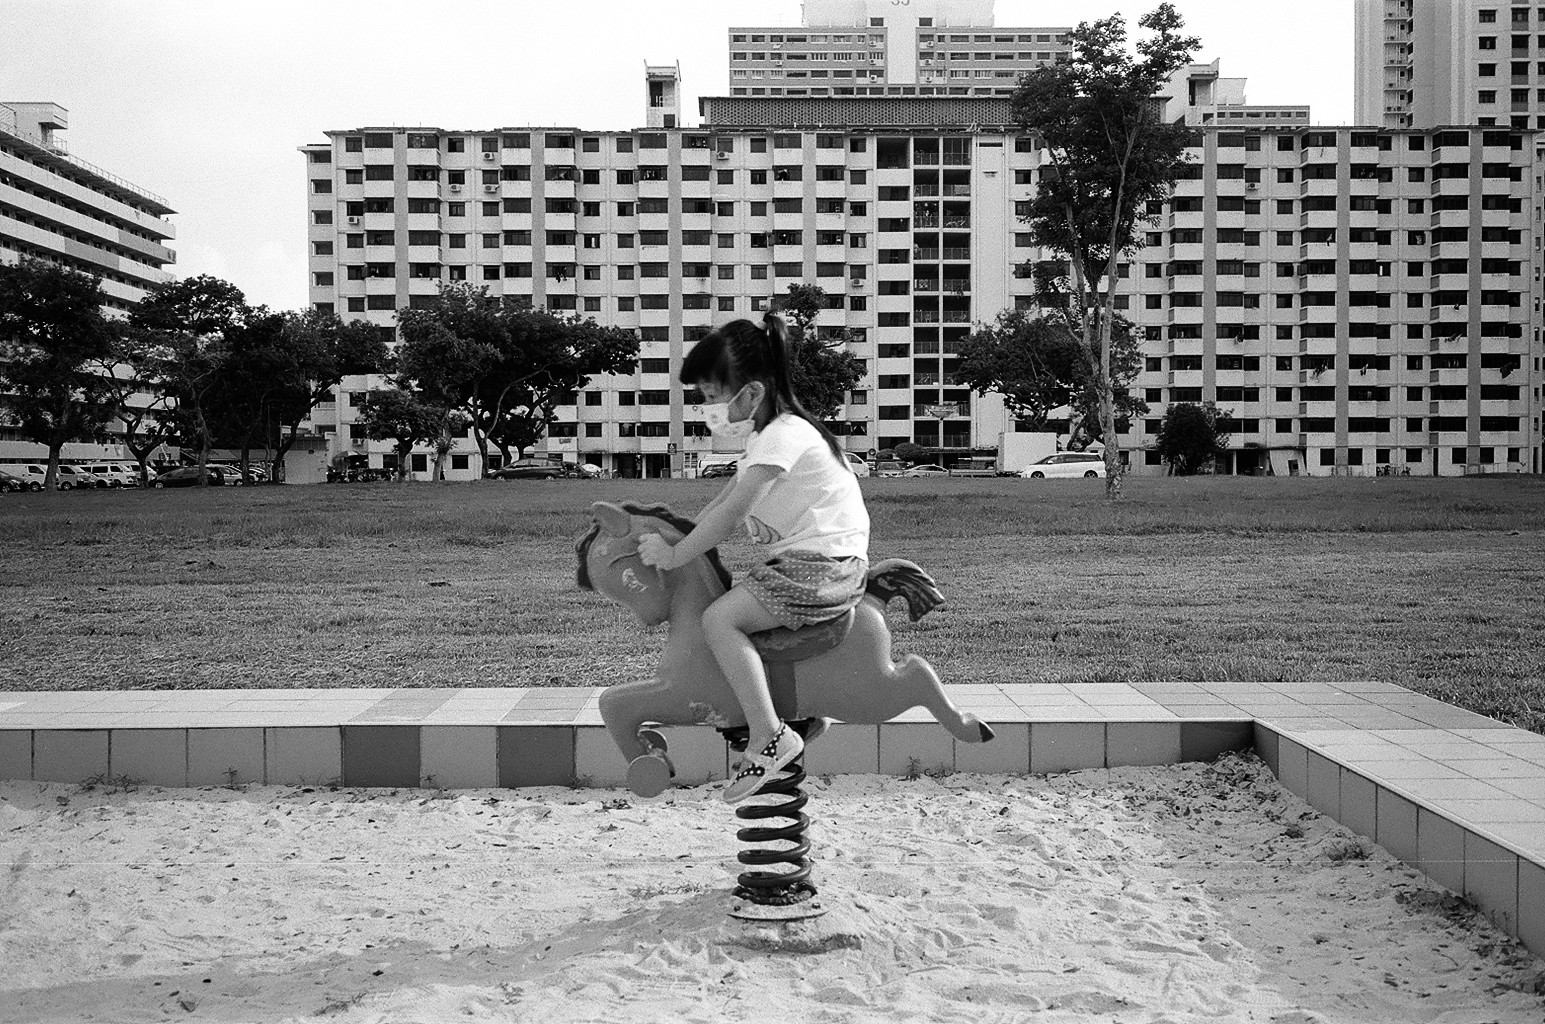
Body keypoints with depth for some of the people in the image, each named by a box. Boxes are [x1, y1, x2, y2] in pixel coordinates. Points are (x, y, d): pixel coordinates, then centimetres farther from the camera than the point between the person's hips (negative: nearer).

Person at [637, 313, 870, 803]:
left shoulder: (782, 435, -16)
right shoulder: (768, 436, 17)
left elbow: (730, 514, -21)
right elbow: (721, 503, 20)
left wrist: (674, 555, -13)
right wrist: (673, 534, 11)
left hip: (825, 566, -11)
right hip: (808, 562, 11)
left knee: (719, 619, -19)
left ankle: (768, 736, -19)